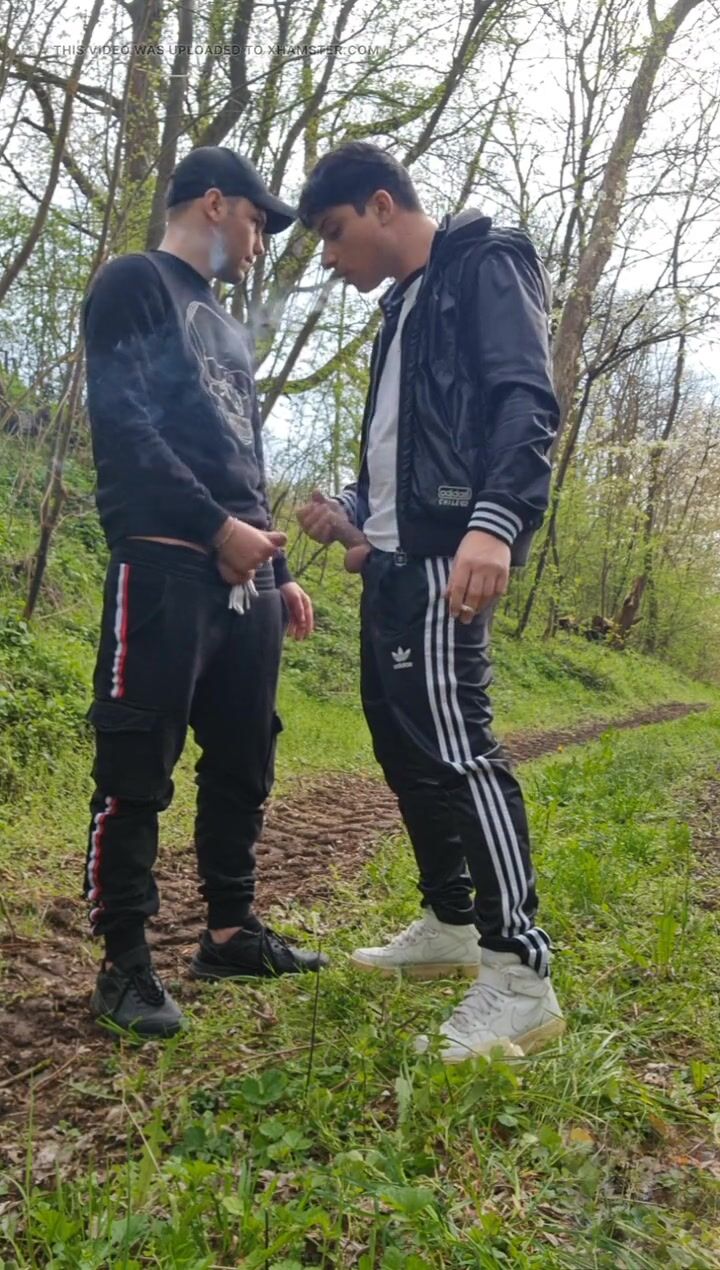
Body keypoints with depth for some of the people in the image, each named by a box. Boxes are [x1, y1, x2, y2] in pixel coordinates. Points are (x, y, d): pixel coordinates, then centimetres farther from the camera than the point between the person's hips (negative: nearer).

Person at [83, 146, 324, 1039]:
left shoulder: (228, 327, 27)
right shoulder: (135, 283, 2)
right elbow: (122, 423, -12)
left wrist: (279, 571, 19)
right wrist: (218, 528, -15)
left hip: (243, 579, 9)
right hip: (165, 566, -8)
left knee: (243, 762, 10)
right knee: (137, 769, -4)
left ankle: (229, 931, 23)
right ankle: (124, 961, 8)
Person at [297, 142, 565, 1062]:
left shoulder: (485, 268, -2)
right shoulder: (403, 306, 25)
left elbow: (526, 404, -18)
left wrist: (495, 522, -33)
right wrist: (355, 511, 13)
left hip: (444, 553, -10)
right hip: (393, 557, 10)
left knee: (453, 745, -14)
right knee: (403, 742, 11)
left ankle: (522, 976, -7)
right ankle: (450, 926, 24)